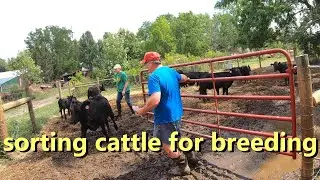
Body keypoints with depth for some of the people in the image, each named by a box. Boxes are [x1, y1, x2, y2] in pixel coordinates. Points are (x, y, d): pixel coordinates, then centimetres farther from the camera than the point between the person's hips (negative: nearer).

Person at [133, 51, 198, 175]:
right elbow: (184, 78, 23)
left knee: (168, 146, 9)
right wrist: (186, 78, 47)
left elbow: (155, 100, -35)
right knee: (176, 138, 28)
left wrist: (141, 111, -20)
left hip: (165, 117, -9)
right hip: (176, 113, 9)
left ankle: (183, 168, 27)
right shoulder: (171, 71, 4)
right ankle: (191, 157, 43)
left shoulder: (154, 77, -24)